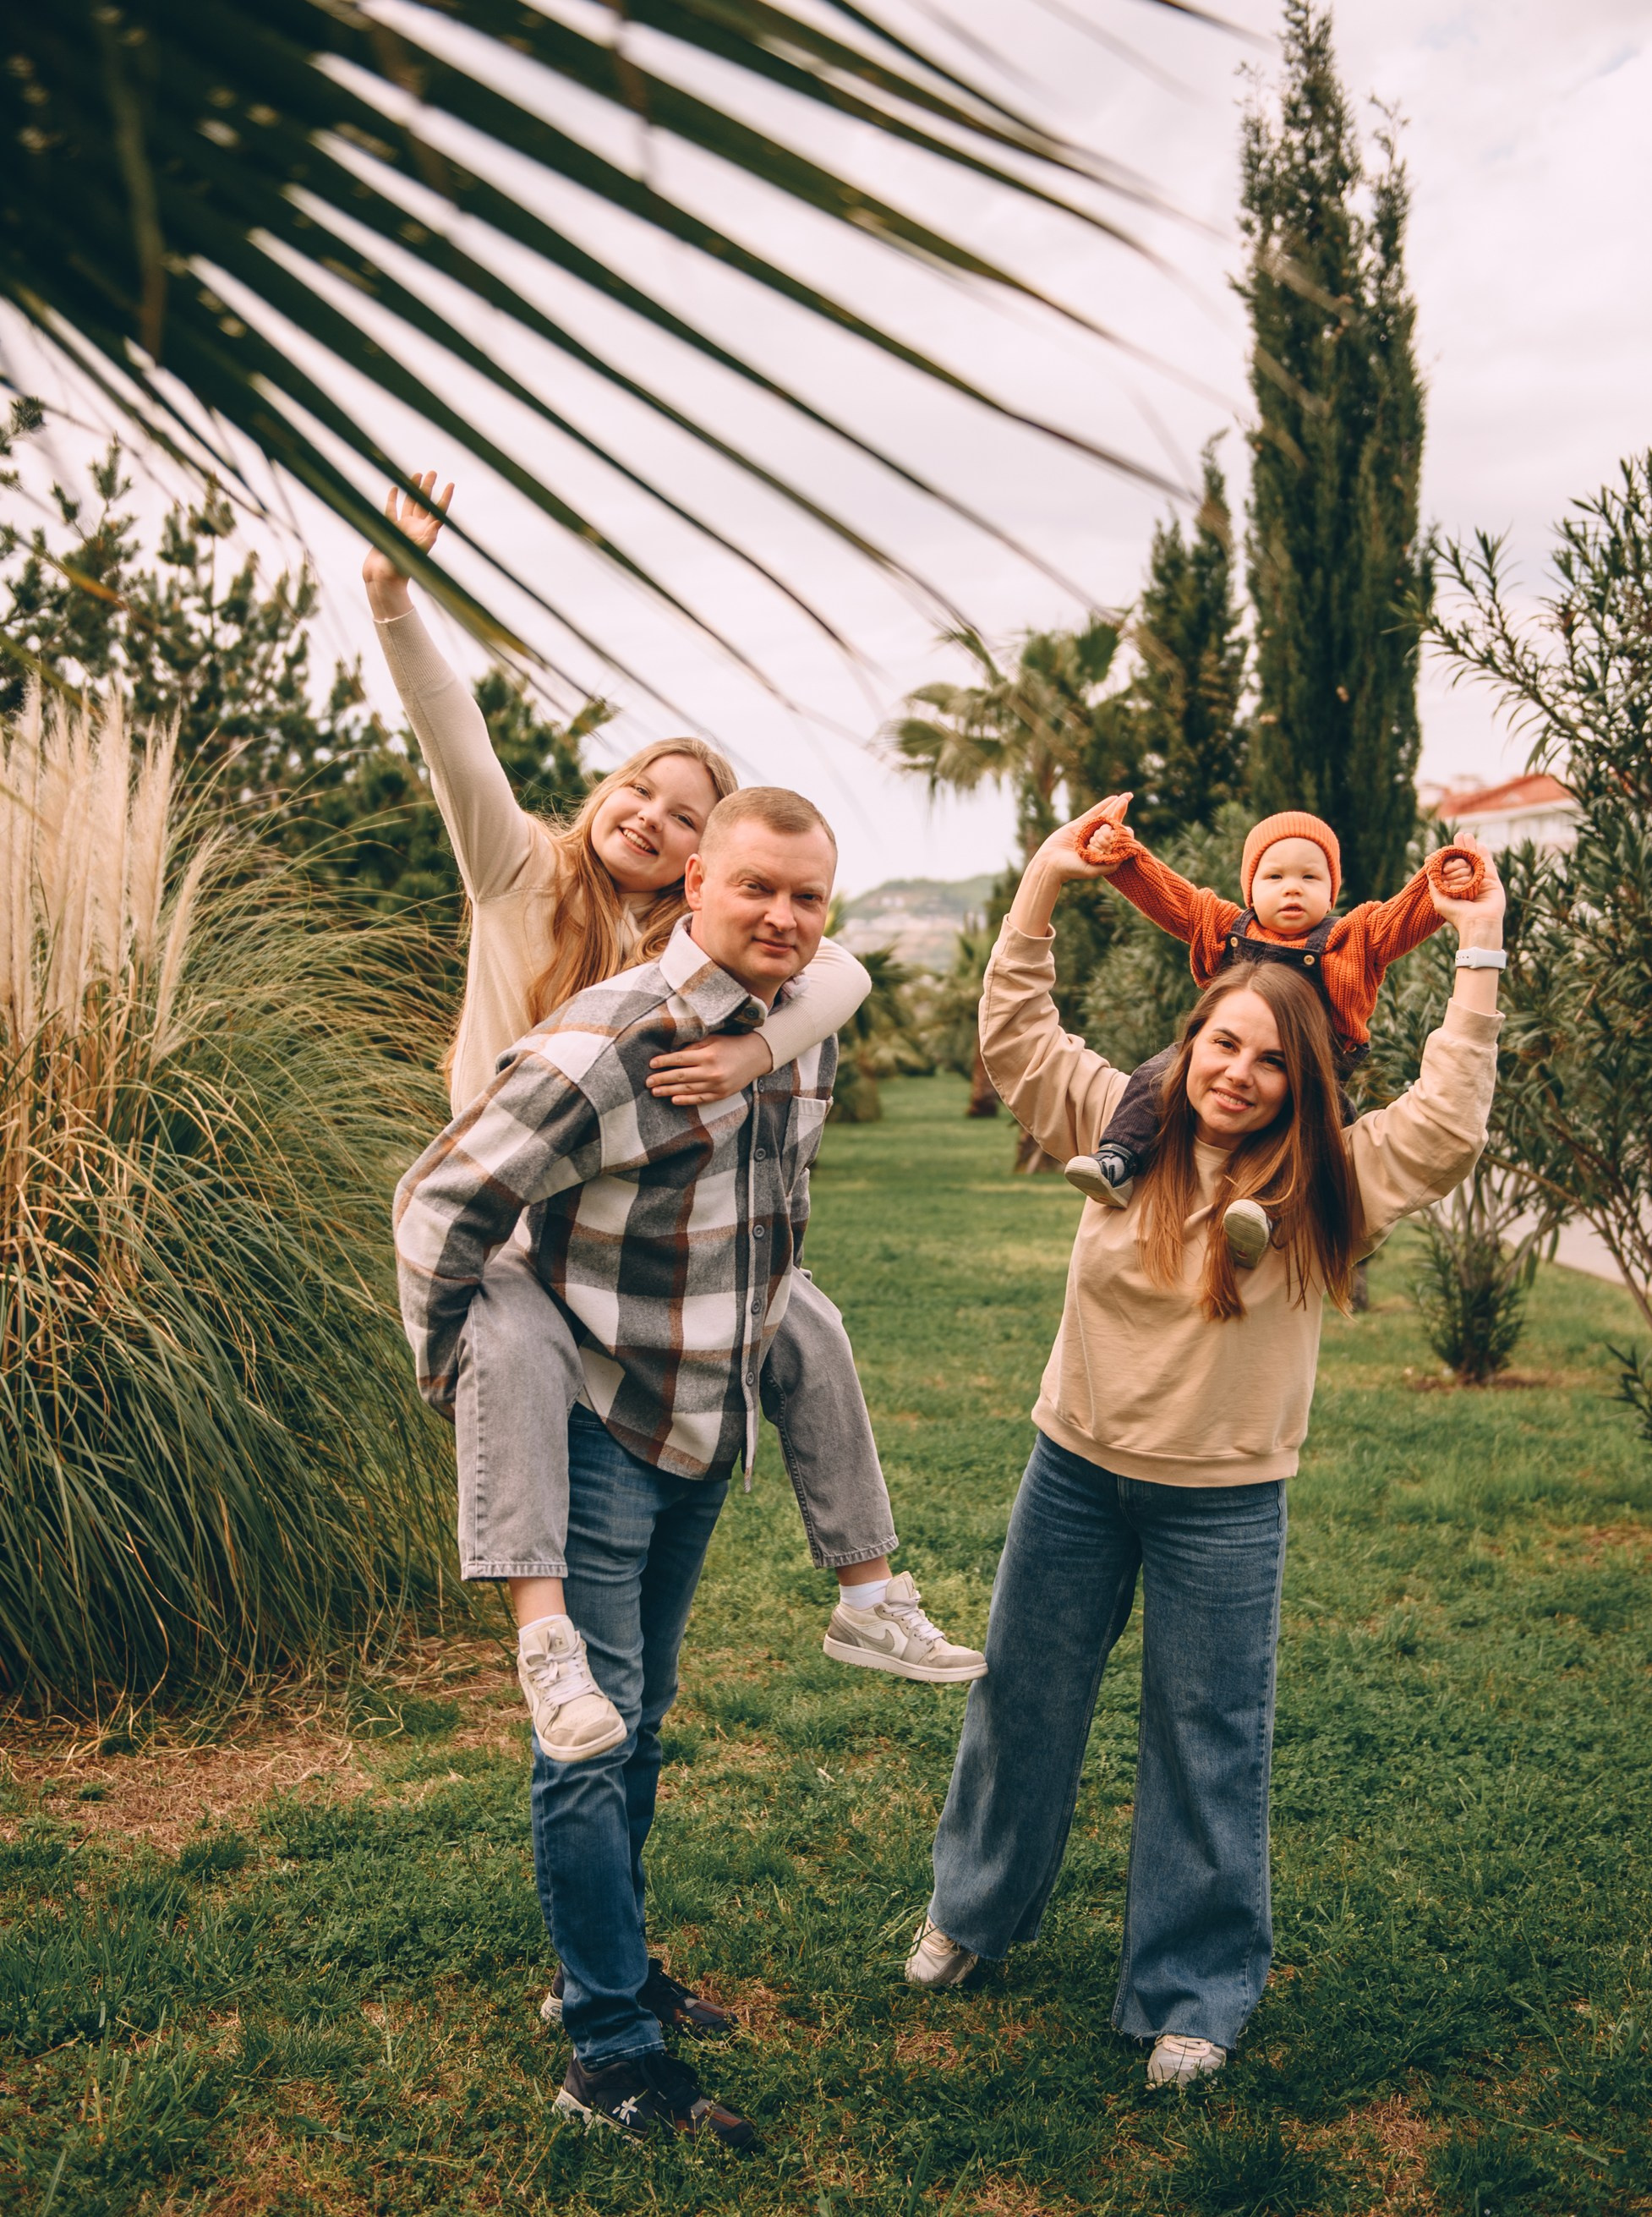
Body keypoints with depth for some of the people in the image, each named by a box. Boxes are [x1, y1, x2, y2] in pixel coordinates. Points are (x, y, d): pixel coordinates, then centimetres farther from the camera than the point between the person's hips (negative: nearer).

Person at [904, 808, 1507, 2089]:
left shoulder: (1329, 1183, -10)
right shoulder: (1120, 1127, -5)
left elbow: (1451, 1122, -21)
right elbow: (1015, 1029, -3)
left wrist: (1479, 955, -22)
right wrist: (1046, 881, -10)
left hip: (1225, 1504, -2)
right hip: (1076, 1470, 3)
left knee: (1210, 1745, 8)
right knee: (1024, 1701, 18)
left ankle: (1197, 1994, 27)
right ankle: (978, 1909, 42)